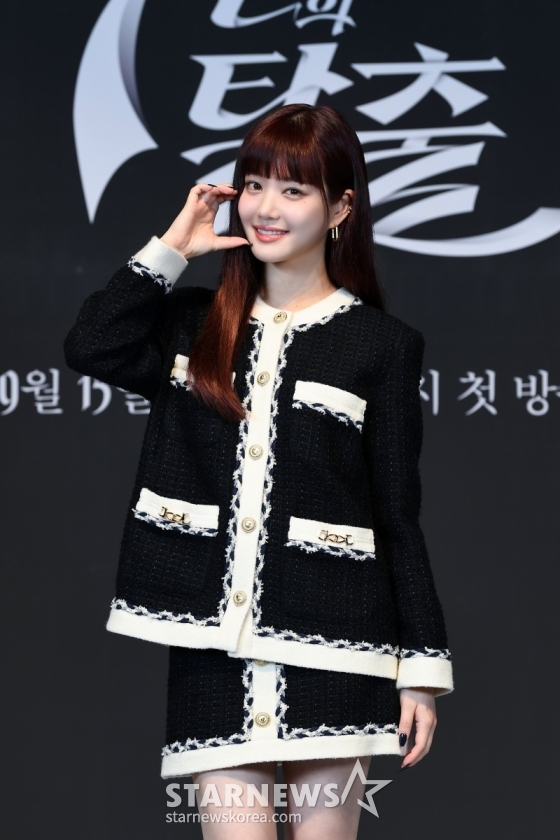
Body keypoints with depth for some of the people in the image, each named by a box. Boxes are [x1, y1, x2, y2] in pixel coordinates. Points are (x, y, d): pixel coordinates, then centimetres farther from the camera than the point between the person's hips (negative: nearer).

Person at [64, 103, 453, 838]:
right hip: (215, 642, 2)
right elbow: (90, 347, -9)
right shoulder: (195, 326, 12)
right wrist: (172, 248, 1)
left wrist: (423, 664, -1)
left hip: (330, 646, -2)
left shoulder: (382, 345, 5)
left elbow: (399, 517, 3)